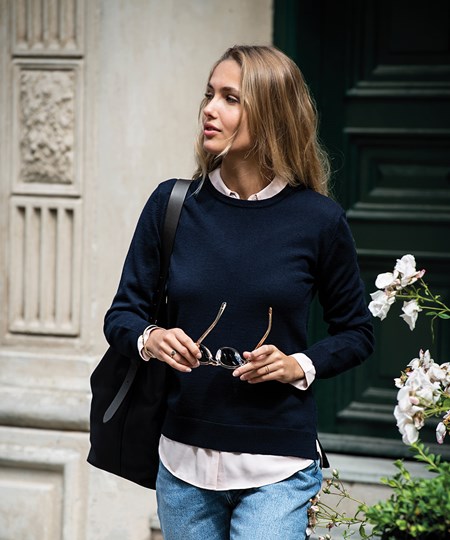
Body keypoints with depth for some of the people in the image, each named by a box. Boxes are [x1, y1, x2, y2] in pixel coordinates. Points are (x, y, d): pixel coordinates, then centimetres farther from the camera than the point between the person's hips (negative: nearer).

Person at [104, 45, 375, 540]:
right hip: (184, 460, 3)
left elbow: (356, 333, 6)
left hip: (278, 471, -3)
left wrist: (300, 366, -11)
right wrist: (149, 339, -16)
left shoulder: (318, 220, -5)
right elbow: (121, 314, 5)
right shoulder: (172, 204, 0)